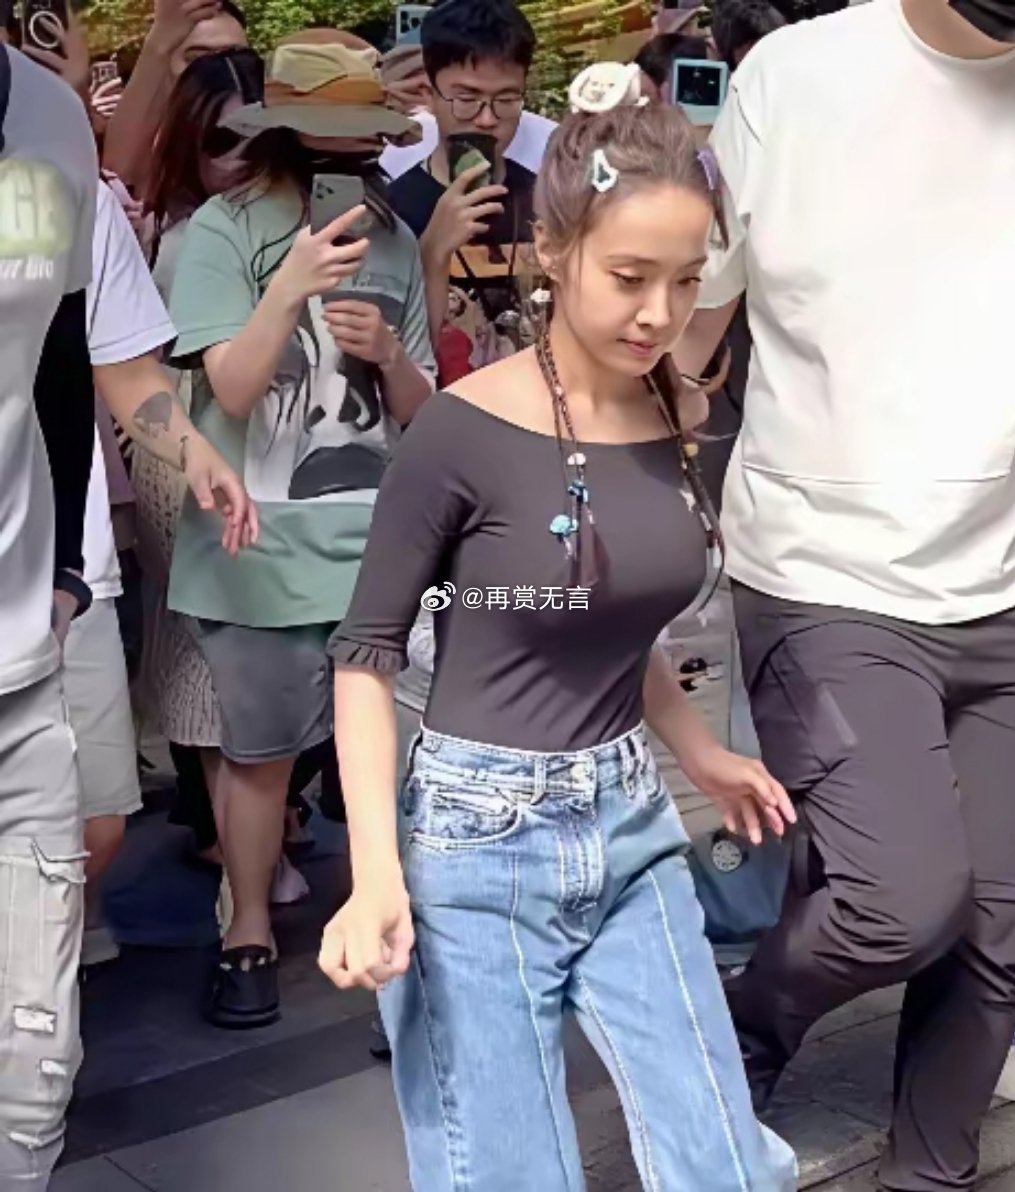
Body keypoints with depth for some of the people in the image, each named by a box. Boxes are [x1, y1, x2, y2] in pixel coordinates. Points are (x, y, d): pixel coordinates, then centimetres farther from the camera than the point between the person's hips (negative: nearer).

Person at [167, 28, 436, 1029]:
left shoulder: (391, 239, 6)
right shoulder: (222, 230, -6)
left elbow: (419, 410, 10)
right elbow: (232, 390, -13)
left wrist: (388, 353, -11)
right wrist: (291, 289, -26)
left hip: (381, 542, 3)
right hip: (262, 549, -3)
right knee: (260, 753, 8)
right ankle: (249, 936, 27)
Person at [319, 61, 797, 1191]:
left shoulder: (671, 421, 3)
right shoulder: (464, 431, -15)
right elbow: (365, 654, -10)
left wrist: (701, 753, 26)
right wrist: (377, 872, -18)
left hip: (635, 829, 6)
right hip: (479, 842, -6)